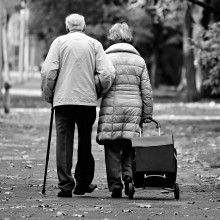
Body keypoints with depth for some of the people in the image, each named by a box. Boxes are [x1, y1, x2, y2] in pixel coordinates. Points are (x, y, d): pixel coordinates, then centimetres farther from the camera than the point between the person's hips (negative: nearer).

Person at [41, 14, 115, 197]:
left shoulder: (59, 42, 4)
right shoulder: (94, 44, 6)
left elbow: (48, 71, -7)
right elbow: (108, 73, -4)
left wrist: (48, 95, 6)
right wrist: (98, 92, 11)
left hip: (62, 99, -1)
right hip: (87, 99, 1)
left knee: (63, 143, 2)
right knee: (85, 143, 14)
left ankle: (66, 185, -4)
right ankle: (83, 184, 19)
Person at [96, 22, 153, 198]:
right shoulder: (139, 61, 10)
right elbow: (147, 91, 9)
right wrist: (147, 115, 14)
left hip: (111, 108, -2)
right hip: (134, 108, 2)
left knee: (112, 149, 1)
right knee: (129, 147, 10)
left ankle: (115, 185, -1)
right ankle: (129, 175, -10)